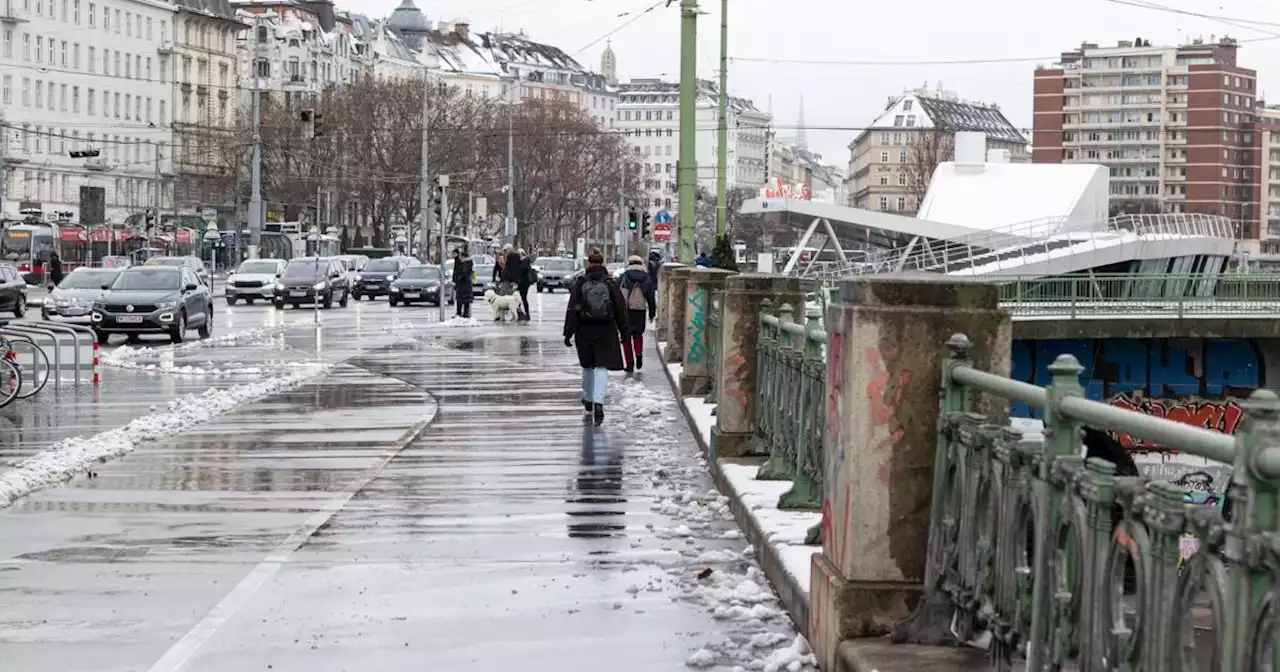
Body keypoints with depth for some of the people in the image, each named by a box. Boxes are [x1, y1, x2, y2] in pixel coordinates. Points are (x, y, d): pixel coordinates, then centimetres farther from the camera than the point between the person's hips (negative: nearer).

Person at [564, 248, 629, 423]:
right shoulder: (611, 284, -3)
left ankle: (588, 400, 36)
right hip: (606, 331, -1)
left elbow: (572, 310, -6)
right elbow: (621, 309, 2)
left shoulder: (579, 284, -4)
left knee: (587, 366, 19)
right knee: (601, 367, -3)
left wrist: (569, 333, -3)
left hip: (585, 331, 1)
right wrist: (623, 331, 12)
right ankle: (598, 402, -21)